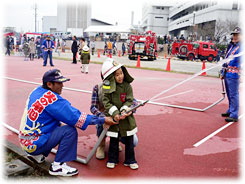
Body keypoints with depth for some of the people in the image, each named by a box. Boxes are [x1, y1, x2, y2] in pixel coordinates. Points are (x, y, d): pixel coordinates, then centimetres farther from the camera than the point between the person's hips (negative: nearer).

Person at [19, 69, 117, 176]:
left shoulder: (37, 91, 4)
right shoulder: (52, 99, -22)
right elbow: (75, 117, -22)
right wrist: (103, 120, -15)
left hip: (25, 138, 9)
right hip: (33, 143, -9)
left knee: (59, 124, 19)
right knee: (70, 130, -16)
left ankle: (37, 155, 21)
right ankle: (57, 166, -7)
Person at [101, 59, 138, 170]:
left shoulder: (127, 86, -4)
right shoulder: (107, 86, -10)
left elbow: (129, 101, -3)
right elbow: (106, 102, -10)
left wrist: (124, 111, -19)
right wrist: (114, 113, -20)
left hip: (126, 117, 2)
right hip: (113, 118, -1)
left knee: (129, 140, 10)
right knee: (113, 140, 11)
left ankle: (130, 160, 27)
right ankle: (112, 160, 31)